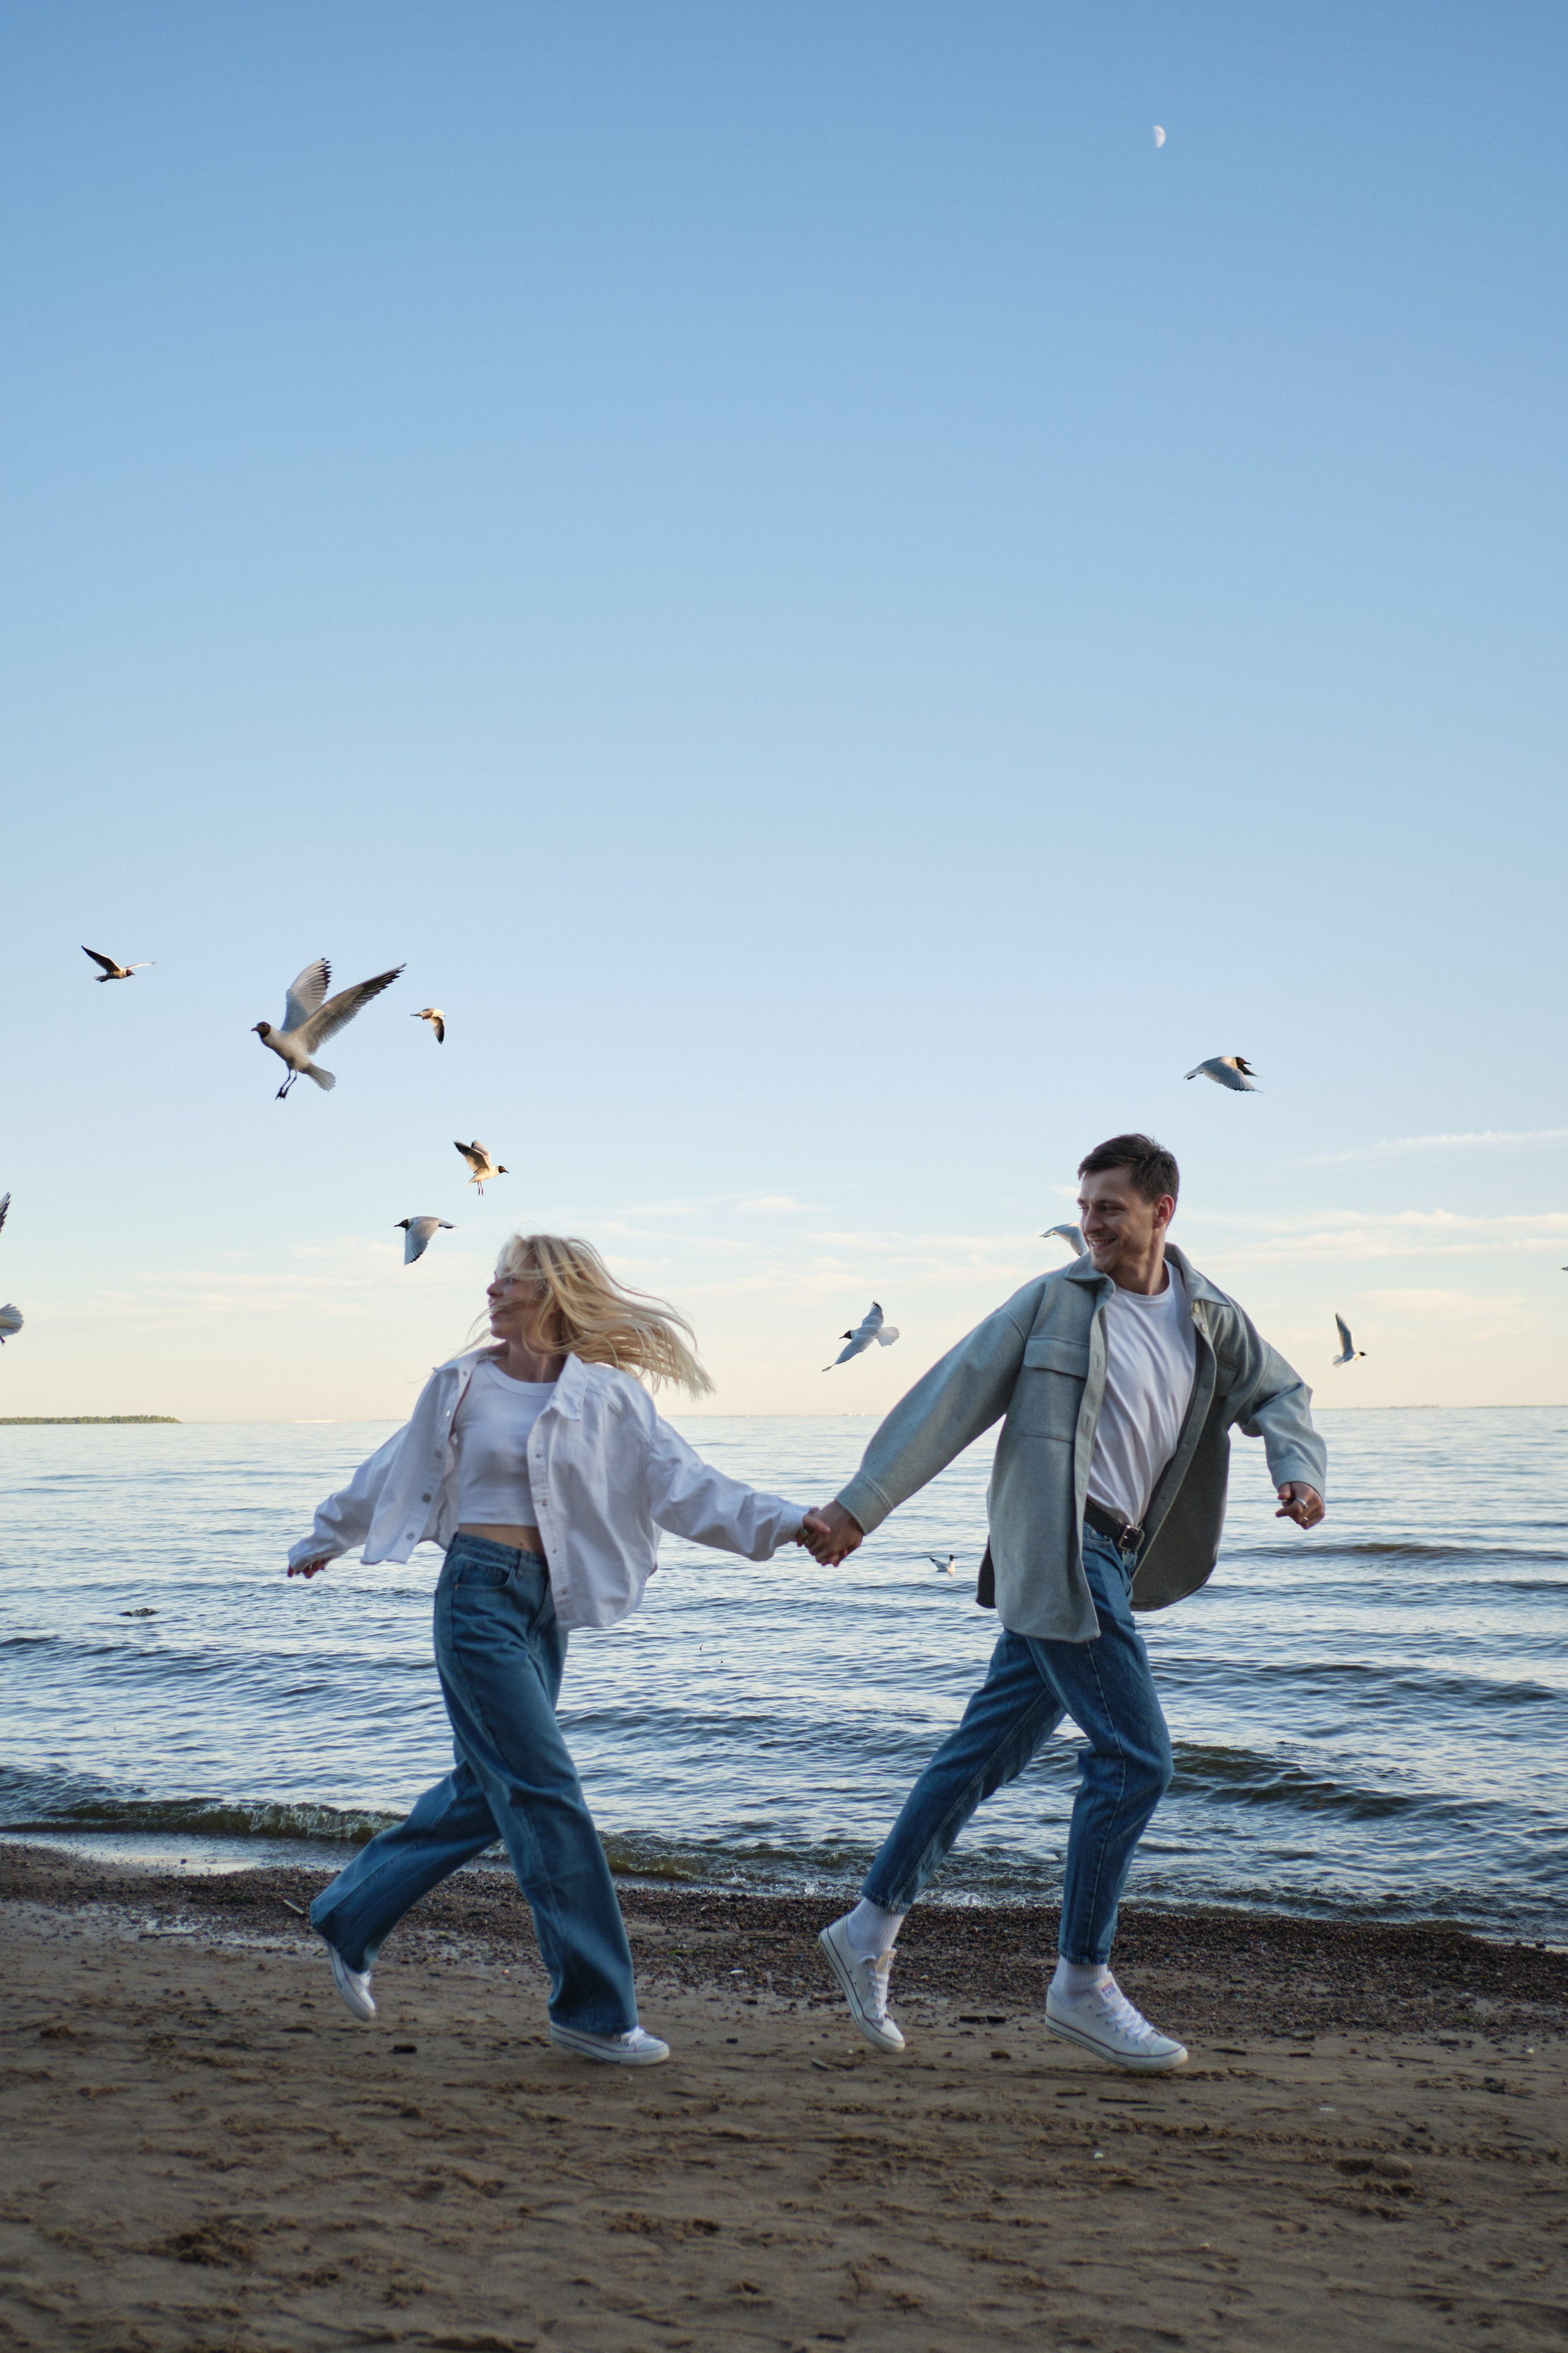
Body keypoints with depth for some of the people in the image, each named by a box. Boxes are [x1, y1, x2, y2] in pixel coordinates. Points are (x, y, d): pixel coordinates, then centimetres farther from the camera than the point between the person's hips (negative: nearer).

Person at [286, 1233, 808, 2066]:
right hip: (480, 1596, -4)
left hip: (546, 1605, 4)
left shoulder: (607, 1396, 2)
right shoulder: (462, 1386, 0)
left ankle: (349, 1917, 35)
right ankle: (591, 2006, 0)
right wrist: (325, 1540, 27)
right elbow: (393, 1471, 15)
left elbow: (684, 1484, -2)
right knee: (546, 1793, -8)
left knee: (484, 1792, 13)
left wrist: (790, 1523, -13)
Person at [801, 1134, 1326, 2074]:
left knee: (989, 1752, 10)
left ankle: (871, 1929, 21)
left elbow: (1279, 1393, 23)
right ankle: (1083, 1983, 4)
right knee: (1136, 1757, -9)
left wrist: (1301, 1468, 0)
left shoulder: (1211, 1319, 12)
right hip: (1058, 1551, -6)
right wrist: (861, 1506, -4)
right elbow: (951, 1399, -2)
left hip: (1111, 1561, 6)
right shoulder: (1054, 1301, -3)